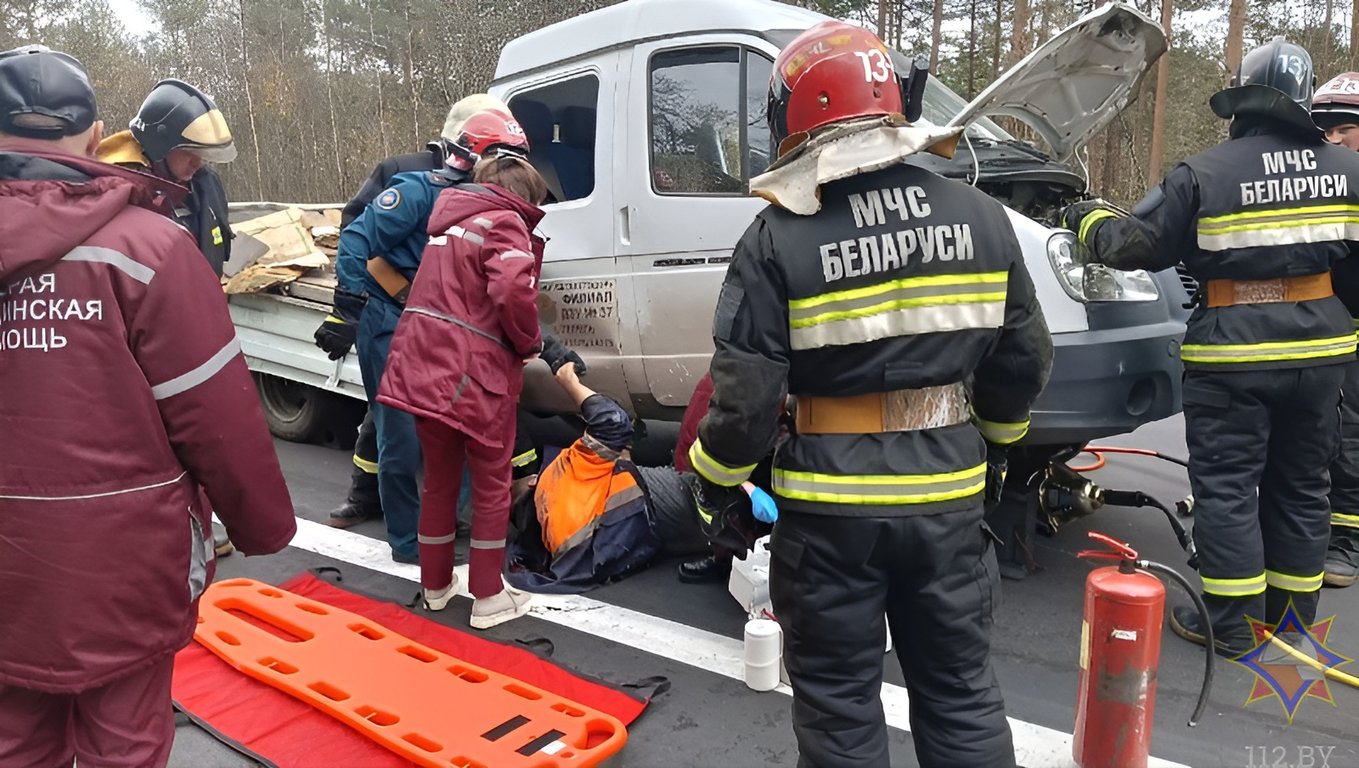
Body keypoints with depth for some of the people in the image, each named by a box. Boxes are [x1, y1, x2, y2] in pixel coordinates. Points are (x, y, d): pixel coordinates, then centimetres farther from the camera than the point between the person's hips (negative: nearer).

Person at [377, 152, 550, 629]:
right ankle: (488, 598, 16)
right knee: (492, 483, 8)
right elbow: (513, 290, -24)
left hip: (422, 366, 7)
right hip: (474, 374, -7)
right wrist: (529, 342, -8)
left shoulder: (452, 218, 21)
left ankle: (436, 585, 33)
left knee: (440, 479, 20)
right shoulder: (505, 223, -6)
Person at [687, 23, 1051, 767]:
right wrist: (996, 439, 26)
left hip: (830, 507, -4)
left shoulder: (779, 239, -13)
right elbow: (1024, 361, 8)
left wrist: (715, 479, 4)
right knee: (961, 689, 20)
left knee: (839, 704, 13)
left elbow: (746, 392, -13)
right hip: (948, 495, 4)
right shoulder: (981, 218, 0)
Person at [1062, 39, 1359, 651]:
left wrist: (1090, 219, 11)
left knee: (1226, 487, 2)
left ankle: (1231, 622, 6)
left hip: (1234, 354, -5)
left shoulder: (1204, 174, -10)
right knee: (1301, 481, 16)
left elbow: (1136, 244, -5)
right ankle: (1293, 607, 27)